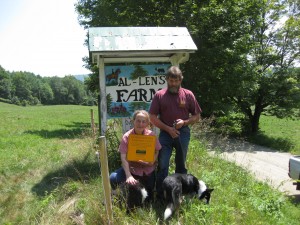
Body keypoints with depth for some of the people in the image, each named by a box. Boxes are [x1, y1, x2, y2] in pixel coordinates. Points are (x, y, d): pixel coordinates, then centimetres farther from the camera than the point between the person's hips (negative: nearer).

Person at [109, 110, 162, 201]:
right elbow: (124, 157, -22)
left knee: (148, 197, 6)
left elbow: (157, 150, 1)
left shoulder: (151, 135, -12)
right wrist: (128, 176, -34)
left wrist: (153, 160, -21)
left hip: (148, 170, 1)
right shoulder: (127, 136, -16)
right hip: (132, 168, -1)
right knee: (113, 178, -26)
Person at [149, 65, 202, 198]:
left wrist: (184, 122, -13)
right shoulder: (159, 95, -2)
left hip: (183, 133, 1)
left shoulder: (188, 95, 0)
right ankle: (160, 194, 10)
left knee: (181, 165, 14)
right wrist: (168, 128, -11)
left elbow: (197, 116, 5)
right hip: (166, 133, -1)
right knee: (162, 165, -2)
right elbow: (152, 117, -3)